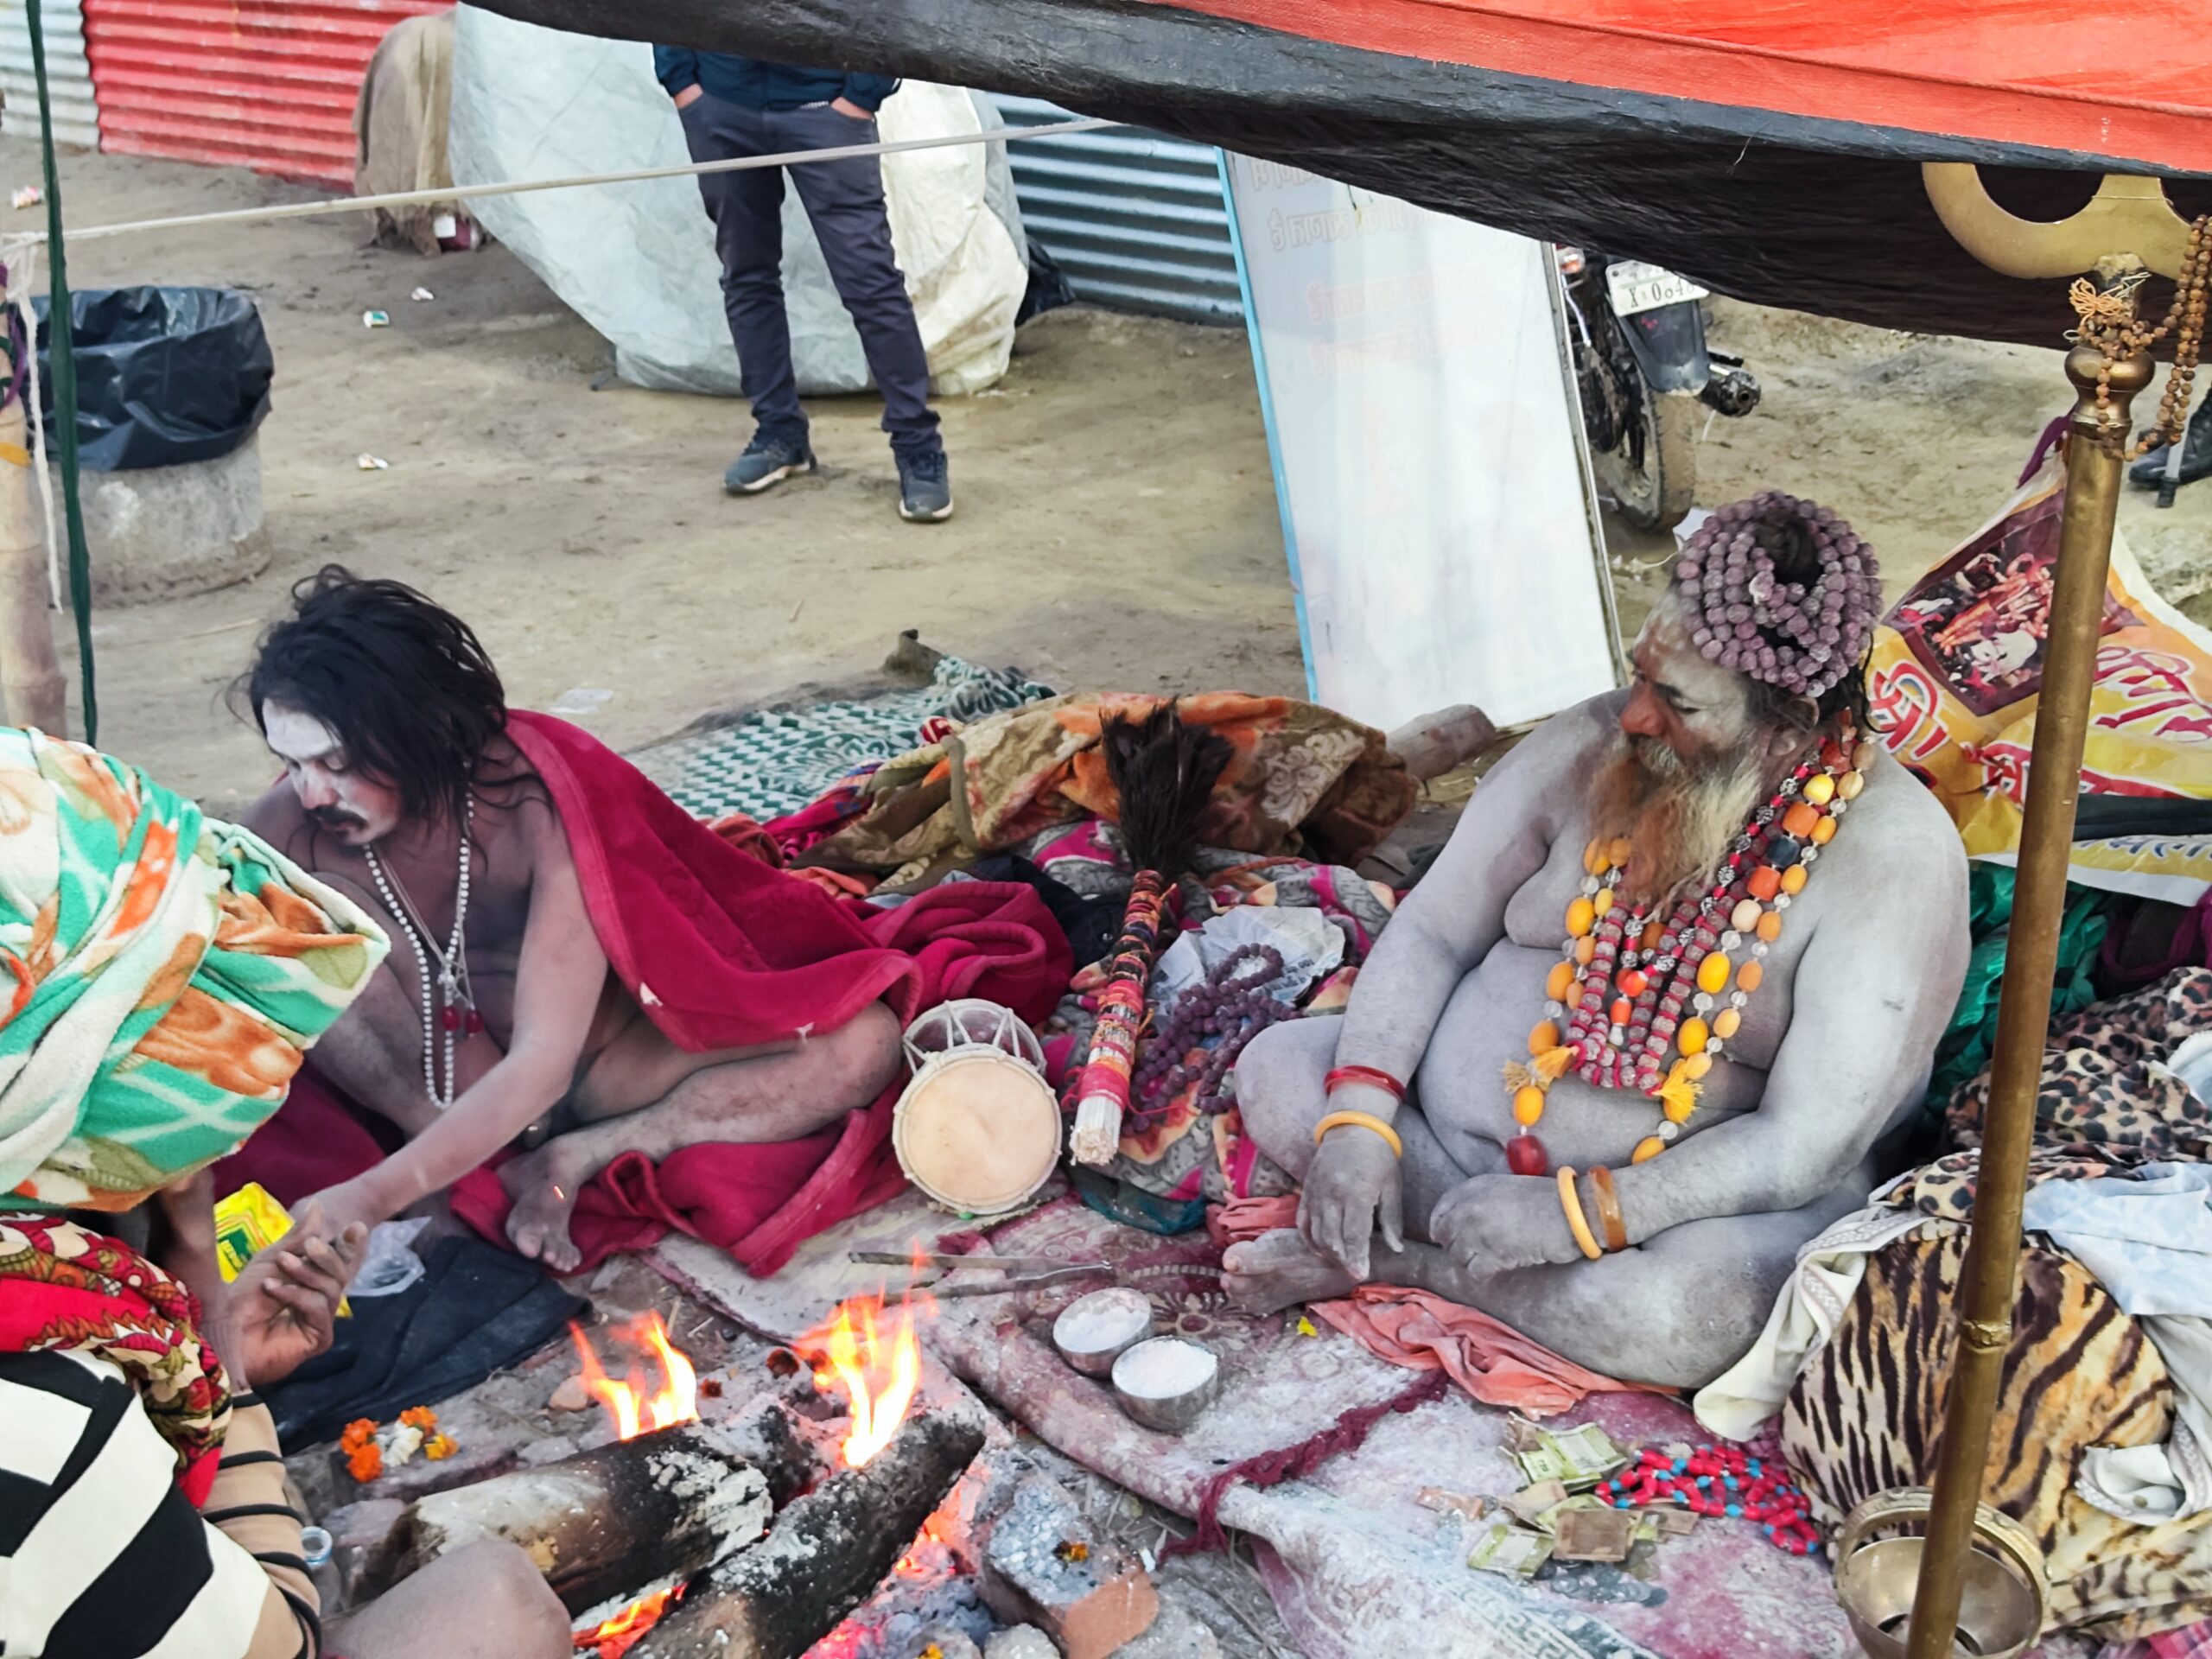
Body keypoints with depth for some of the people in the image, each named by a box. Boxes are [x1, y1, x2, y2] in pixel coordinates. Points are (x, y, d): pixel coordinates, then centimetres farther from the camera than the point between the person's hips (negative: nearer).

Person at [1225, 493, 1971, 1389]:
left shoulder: (1896, 852, -18)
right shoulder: (1591, 744, -5)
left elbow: (1807, 1141, -21)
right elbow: (1433, 928, 0)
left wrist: (1576, 1214, -28)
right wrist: (1360, 1115, -15)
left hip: (1703, 1197, -4)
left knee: (1674, 1315, -37)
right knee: (1276, 1069, -11)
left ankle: (1396, 1261, -13)